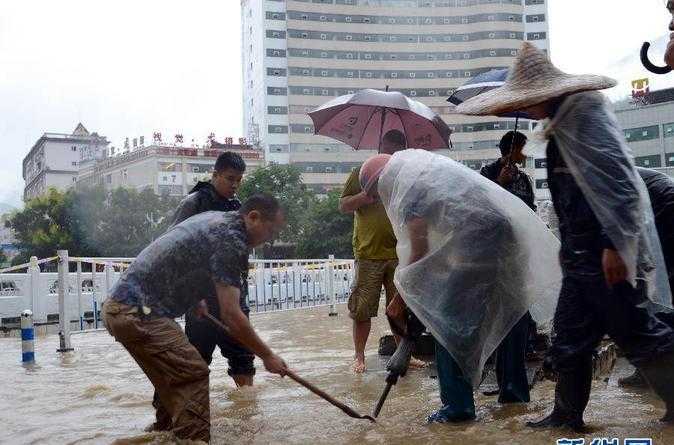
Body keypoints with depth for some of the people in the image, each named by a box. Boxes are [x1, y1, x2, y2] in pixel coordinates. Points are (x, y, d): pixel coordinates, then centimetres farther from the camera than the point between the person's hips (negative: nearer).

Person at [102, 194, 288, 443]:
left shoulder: (214, 218, 15)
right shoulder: (231, 238, -14)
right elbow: (230, 315, -17)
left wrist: (196, 300, 33)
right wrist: (267, 356, -8)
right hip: (138, 312, -10)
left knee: (175, 377, 18)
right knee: (193, 375, -9)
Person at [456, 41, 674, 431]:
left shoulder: (585, 109, -12)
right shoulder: (563, 122, 16)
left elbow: (618, 180, -20)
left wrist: (614, 245, -24)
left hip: (605, 252, -10)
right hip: (582, 254, 10)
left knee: (636, 333, -1)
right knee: (571, 338, 14)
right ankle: (568, 414, 26)